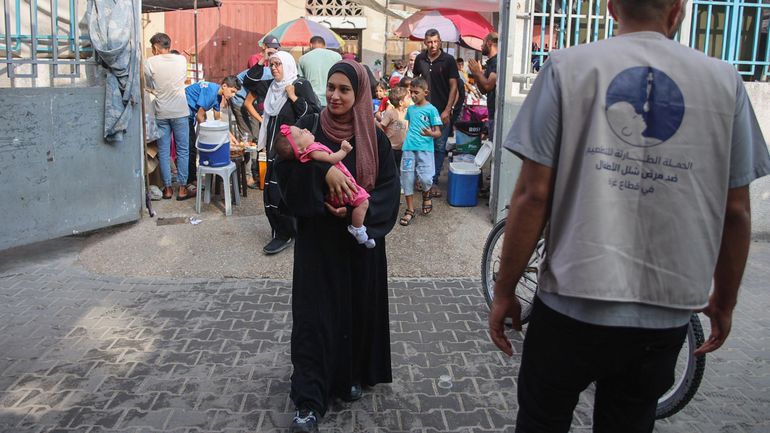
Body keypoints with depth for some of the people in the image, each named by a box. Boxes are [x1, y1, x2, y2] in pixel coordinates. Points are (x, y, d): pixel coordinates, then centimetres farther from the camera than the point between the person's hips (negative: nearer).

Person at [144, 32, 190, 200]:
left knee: (164, 152, 8)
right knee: (182, 151, 7)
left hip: (161, 113, 0)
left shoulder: (150, 62, -4)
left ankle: (167, 188, 11)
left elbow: (150, 86, 7)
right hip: (180, 112, 0)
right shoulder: (182, 60, -1)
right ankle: (182, 187, 8)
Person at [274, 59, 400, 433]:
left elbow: (388, 187, -3)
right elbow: (285, 167, -15)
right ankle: (309, 401, 1)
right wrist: (322, 170, -30)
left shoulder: (374, 138, 1)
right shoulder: (309, 127, -1)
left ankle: (353, 375, 33)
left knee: (359, 307, 9)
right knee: (314, 313, -4)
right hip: (317, 239, -1)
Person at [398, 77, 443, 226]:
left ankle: (426, 196, 22)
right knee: (407, 177, 2)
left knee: (425, 178, -13)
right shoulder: (410, 109, 12)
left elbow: (438, 132, -5)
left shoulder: (431, 109, -3)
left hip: (425, 148, -4)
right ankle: (410, 210, 14)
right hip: (408, 148, 4)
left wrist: (431, 133, -25)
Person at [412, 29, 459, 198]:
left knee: (439, 148, 0)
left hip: (442, 111, -2)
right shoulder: (420, 59, 5)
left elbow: (453, 86, -5)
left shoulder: (448, 60, -4)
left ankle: (434, 181, 7)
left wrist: (447, 110, -12)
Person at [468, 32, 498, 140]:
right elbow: (483, 90, 20)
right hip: (492, 113, 10)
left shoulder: (497, 61, -13)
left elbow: (488, 85, -21)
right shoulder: (490, 63, 18)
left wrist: (478, 72, -6)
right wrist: (475, 74, 6)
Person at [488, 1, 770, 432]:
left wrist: (504, 292, 1)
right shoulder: (725, 80, 1)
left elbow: (533, 195, -10)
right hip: (666, 315, 2)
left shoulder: (567, 66, -5)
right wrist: (724, 301, 18)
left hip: (572, 304, -2)